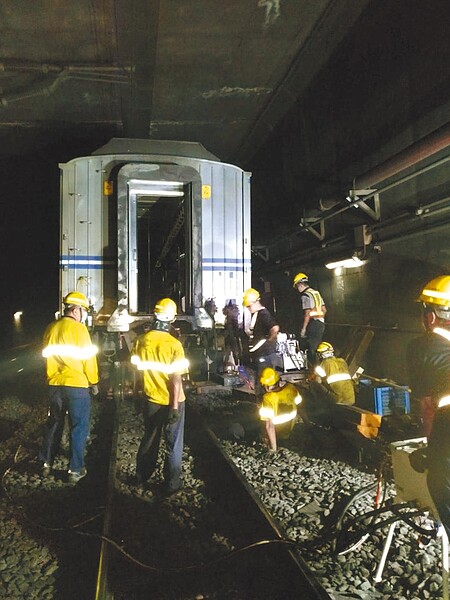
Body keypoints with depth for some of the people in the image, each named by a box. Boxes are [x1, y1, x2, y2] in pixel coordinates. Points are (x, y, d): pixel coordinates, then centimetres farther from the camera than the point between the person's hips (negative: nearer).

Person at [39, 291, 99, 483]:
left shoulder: (51, 328, 5)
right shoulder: (79, 328, -14)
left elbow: (47, 355, 14)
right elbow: (88, 358, -12)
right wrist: (94, 382, -1)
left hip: (54, 384, 6)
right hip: (77, 385, -6)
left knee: (54, 424, 19)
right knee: (79, 427, 4)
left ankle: (47, 463, 29)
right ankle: (76, 470, 9)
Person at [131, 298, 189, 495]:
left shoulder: (141, 341, -8)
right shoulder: (174, 344, -20)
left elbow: (136, 367, 6)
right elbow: (176, 379, -20)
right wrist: (175, 407, -15)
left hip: (151, 400, 4)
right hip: (172, 402, -4)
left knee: (149, 440, 23)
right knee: (173, 445, 11)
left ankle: (141, 477, 36)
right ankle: (172, 484, 20)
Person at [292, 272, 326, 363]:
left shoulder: (305, 295, -13)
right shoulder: (316, 292, 15)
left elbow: (307, 314, -19)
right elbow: (324, 310, 16)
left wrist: (303, 328, -16)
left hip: (312, 325, -9)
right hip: (321, 324, 9)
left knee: (311, 350, -5)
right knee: (317, 348, 15)